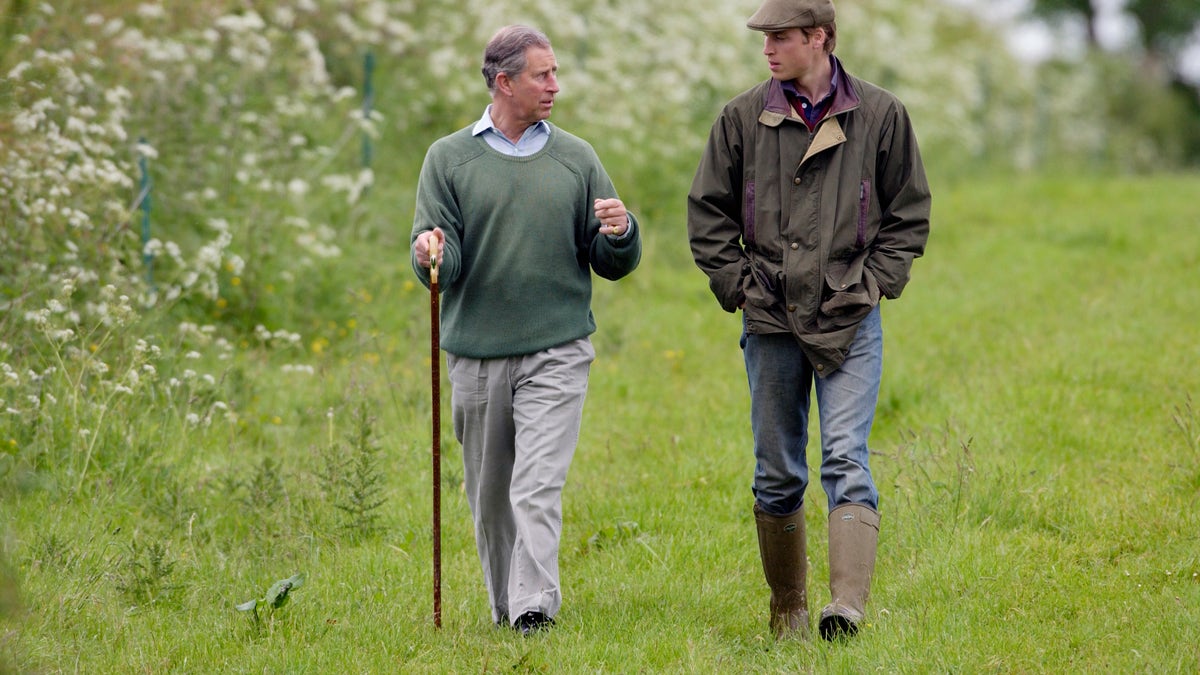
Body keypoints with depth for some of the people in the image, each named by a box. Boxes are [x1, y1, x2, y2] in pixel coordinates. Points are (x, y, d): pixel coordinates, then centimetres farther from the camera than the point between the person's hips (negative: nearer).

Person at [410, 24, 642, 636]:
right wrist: (431, 255, -24)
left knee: (539, 487, -13)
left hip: (557, 353, -1)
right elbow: (439, 262, 0)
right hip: (476, 352, 1)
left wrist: (620, 234, -12)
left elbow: (612, 264, 10)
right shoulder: (449, 158, 5)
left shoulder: (576, 159, 7)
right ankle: (504, 609, 22)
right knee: (489, 494, 8)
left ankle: (535, 609, -18)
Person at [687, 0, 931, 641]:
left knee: (846, 459, -14)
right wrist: (740, 286, 0)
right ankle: (787, 608, 20)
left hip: (850, 323, -2)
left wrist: (872, 283, -2)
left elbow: (909, 213, 8)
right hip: (770, 323, 2)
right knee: (777, 474, 7)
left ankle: (846, 606, -23)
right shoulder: (741, 118, 4)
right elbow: (708, 215, 9)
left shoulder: (879, 116, 2)